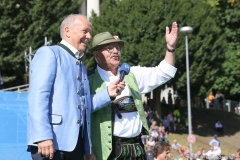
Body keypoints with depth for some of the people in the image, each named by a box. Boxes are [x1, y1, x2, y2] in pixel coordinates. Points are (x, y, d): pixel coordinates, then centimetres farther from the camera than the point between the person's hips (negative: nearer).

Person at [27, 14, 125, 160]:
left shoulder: (81, 66, 25)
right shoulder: (49, 53, 0)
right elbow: (38, 97, -12)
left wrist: (108, 94, 6)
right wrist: (43, 136, -22)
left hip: (76, 143, 8)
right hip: (52, 141, -8)